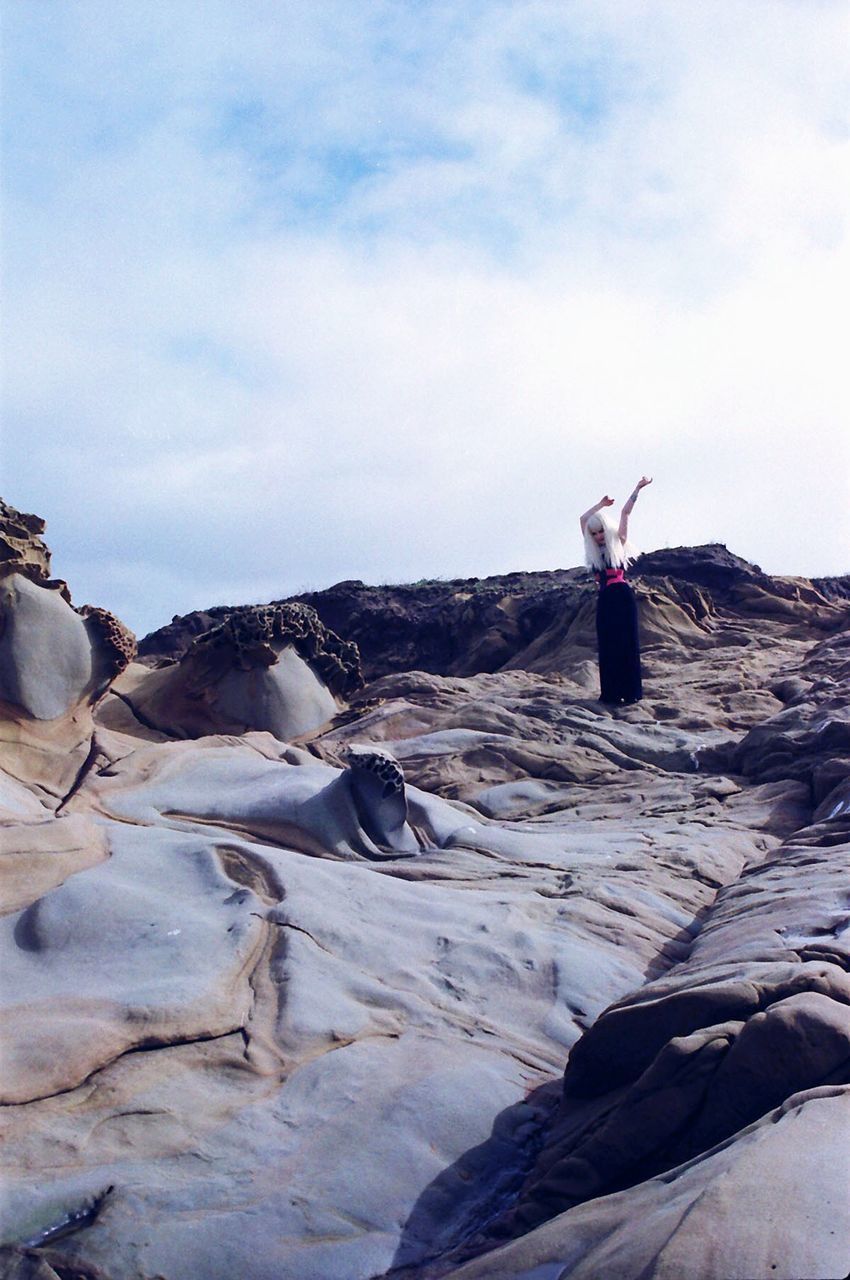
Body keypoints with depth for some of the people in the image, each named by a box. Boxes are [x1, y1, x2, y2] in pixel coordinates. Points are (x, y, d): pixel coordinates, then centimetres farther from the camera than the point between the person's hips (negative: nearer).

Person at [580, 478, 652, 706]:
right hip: (605, 599, 5)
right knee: (607, 646, 4)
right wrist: (601, 504, 25)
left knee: (626, 644, -4)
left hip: (622, 596, -5)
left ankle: (629, 692, -4)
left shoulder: (618, 542, 4)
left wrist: (638, 488, 5)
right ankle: (611, 693, 7)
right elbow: (583, 519, 19)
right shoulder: (593, 550, 15)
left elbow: (625, 513, 5)